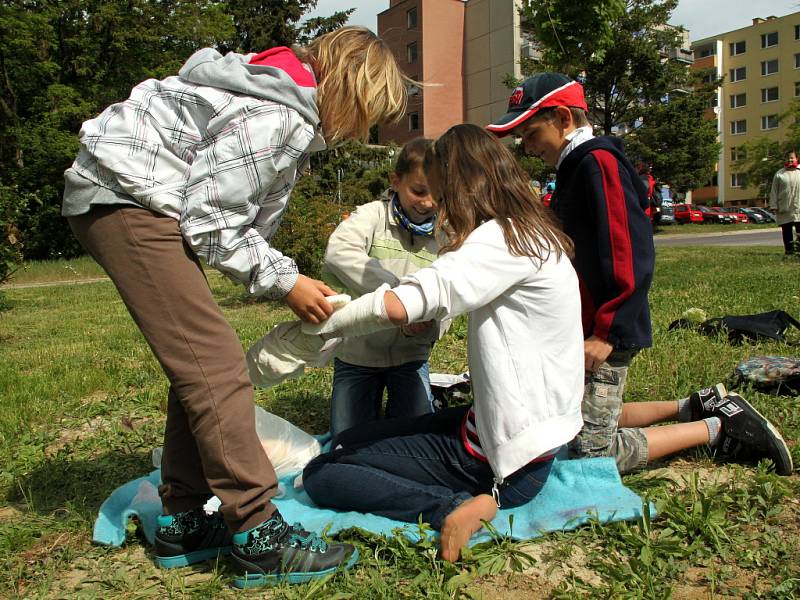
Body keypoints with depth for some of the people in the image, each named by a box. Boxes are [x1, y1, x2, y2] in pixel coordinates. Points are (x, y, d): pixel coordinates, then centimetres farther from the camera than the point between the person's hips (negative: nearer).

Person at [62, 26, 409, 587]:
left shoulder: (296, 116, 14)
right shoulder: (276, 118, -19)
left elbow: (243, 221, 11)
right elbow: (209, 223, -18)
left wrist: (292, 278, 3)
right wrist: (283, 281, -10)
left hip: (129, 202, 11)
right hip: (126, 199, -11)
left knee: (197, 365, 9)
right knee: (215, 365, -15)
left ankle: (186, 522, 16)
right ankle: (258, 535, -10)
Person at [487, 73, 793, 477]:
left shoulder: (597, 161, -14)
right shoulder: (575, 167, 17)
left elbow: (632, 256, -23)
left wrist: (606, 333, -23)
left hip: (606, 335, -10)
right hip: (585, 329, 10)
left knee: (591, 451, -6)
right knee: (583, 423, 18)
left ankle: (716, 427, 5)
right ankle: (693, 408, 24)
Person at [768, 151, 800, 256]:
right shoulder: (779, 174, 6)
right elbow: (774, 191, 4)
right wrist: (774, 206, -3)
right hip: (784, 207, 0)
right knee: (786, 230, 5)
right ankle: (789, 249, 12)